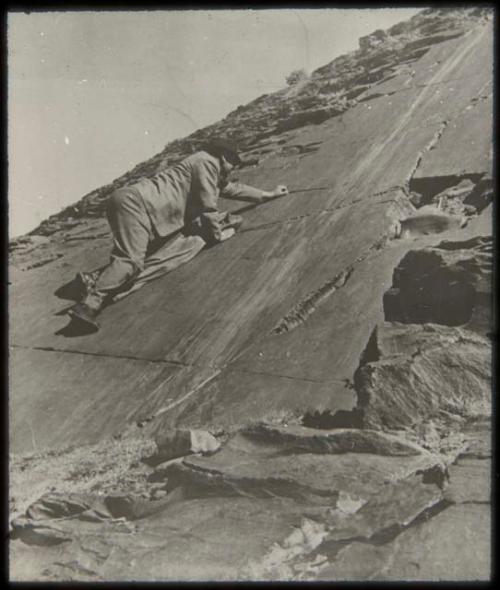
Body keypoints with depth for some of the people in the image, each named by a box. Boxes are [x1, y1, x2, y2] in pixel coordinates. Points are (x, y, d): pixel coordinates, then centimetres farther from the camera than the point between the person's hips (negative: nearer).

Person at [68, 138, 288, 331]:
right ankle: (89, 304, -37)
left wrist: (269, 194, 45)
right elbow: (207, 205, -5)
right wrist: (219, 233, 9)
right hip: (133, 202, -10)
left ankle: (97, 278, -13)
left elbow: (232, 188, 40)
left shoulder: (213, 171, 29)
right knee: (131, 259, -26)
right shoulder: (207, 162, -1)